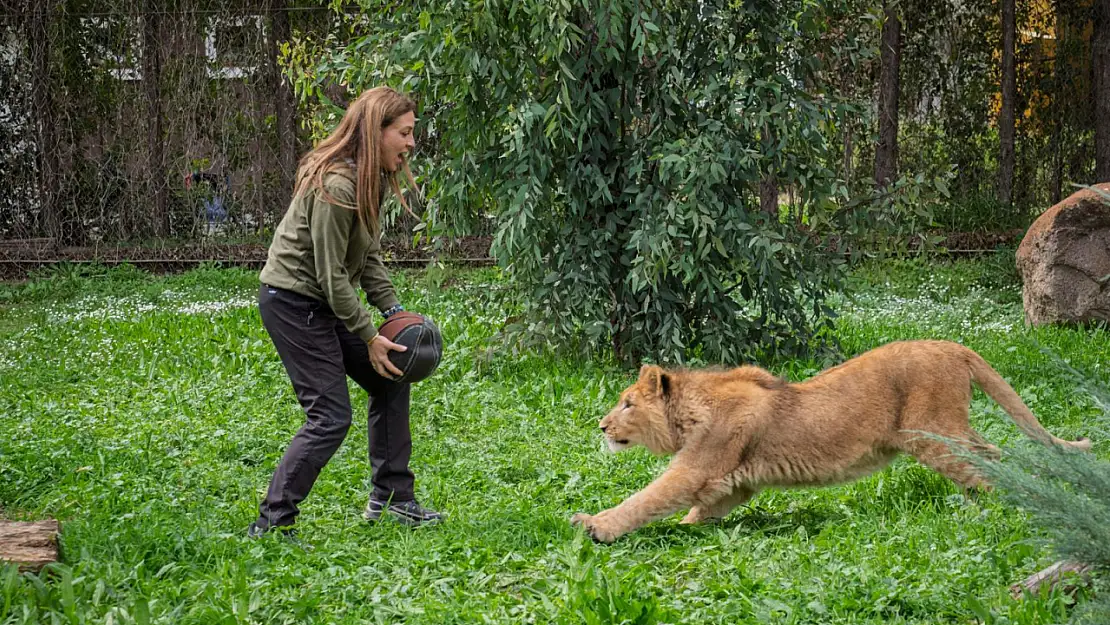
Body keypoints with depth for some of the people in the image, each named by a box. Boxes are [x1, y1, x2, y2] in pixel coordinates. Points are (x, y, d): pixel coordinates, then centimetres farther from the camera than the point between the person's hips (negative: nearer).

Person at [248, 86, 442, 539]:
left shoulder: (372, 179, 5)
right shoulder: (335, 187, -26)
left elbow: (368, 256, 10)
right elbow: (331, 275, -23)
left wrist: (394, 309, -1)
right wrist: (369, 337, -17)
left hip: (325, 302, 10)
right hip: (292, 301, -10)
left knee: (391, 380, 12)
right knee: (330, 416, -12)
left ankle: (390, 499, 22)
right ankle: (271, 524, -6)